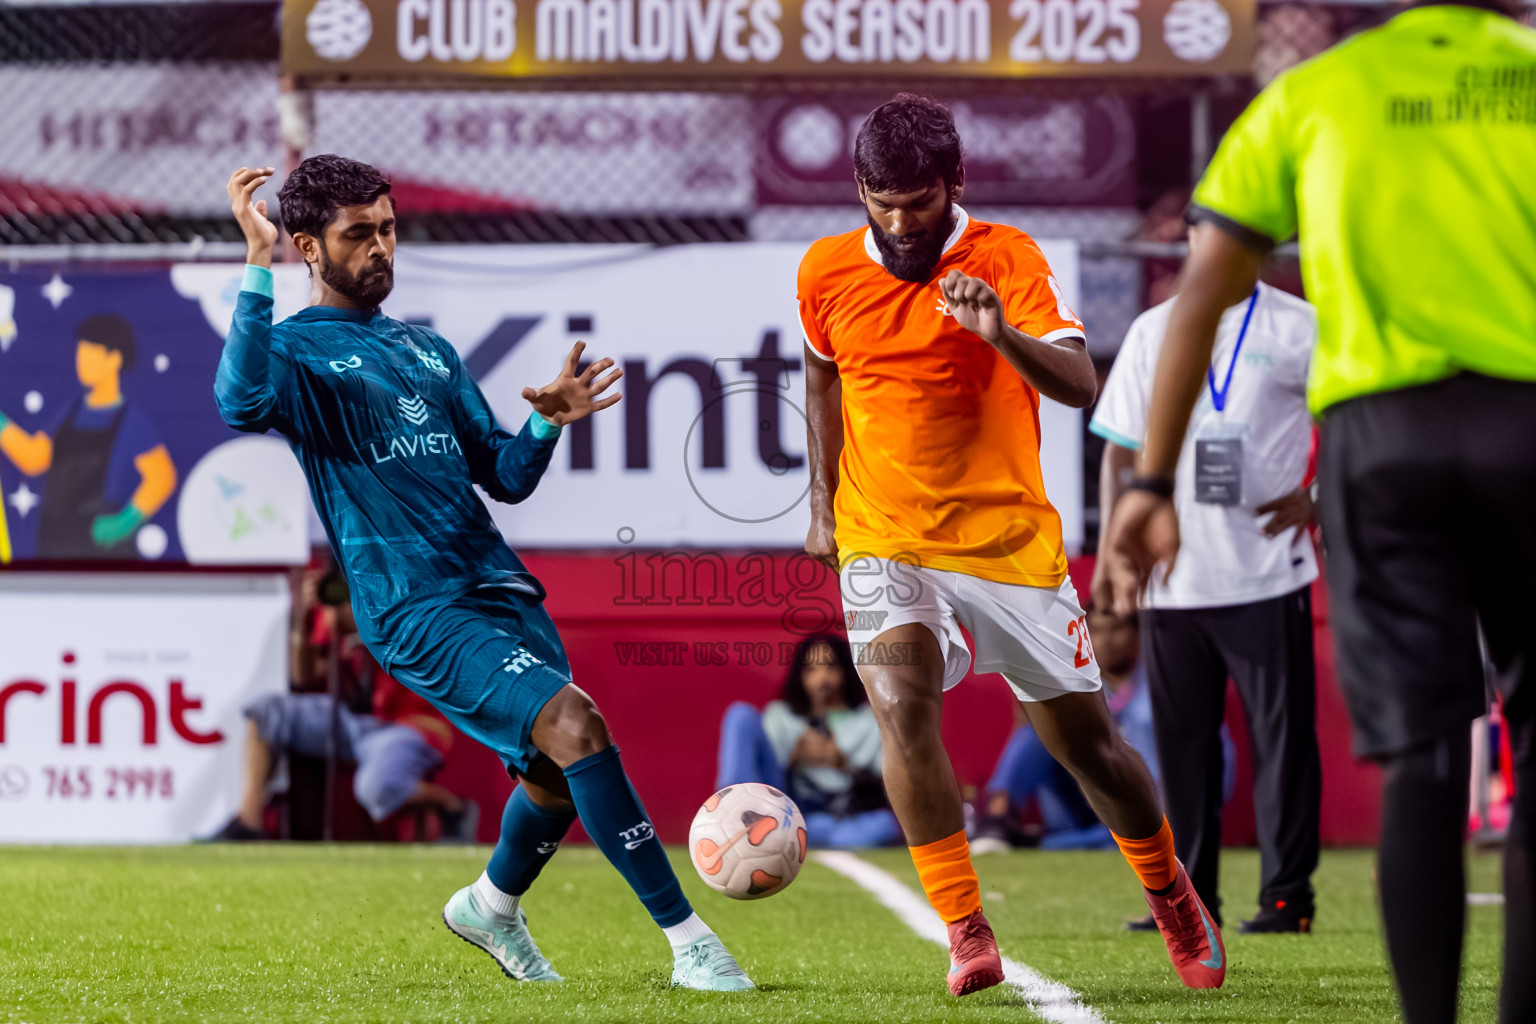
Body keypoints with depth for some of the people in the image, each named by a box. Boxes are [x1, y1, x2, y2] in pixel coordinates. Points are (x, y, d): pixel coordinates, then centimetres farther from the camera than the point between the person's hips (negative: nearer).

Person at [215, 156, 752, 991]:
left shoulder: (429, 351, 22)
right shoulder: (296, 349, 0)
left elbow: (503, 476, 20)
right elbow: (243, 402, -25)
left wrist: (547, 424, -1)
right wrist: (258, 264, -30)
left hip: (498, 584, 8)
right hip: (413, 606, -8)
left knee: (557, 772, 10)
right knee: (574, 723, -22)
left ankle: (491, 906, 41)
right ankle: (690, 945, -20)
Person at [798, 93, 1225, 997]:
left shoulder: (1007, 258, -9)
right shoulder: (828, 272, 0)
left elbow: (1080, 386, -20)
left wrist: (1002, 335, -38)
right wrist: (825, 503, 20)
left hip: (1010, 540, -1)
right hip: (883, 542, 1)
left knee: (1085, 740, 6)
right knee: (901, 703, -26)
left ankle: (1169, 889, 34)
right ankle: (967, 934, -20)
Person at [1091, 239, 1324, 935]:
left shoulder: (1297, 328, 2)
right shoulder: (1152, 331, 12)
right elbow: (1121, 451, 13)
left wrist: (1313, 494, -6)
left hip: (1267, 572, -3)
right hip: (1171, 578, 3)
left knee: (1282, 735, -4)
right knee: (1181, 739, 6)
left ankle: (1287, 895, 1)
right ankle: (1191, 897, 13)